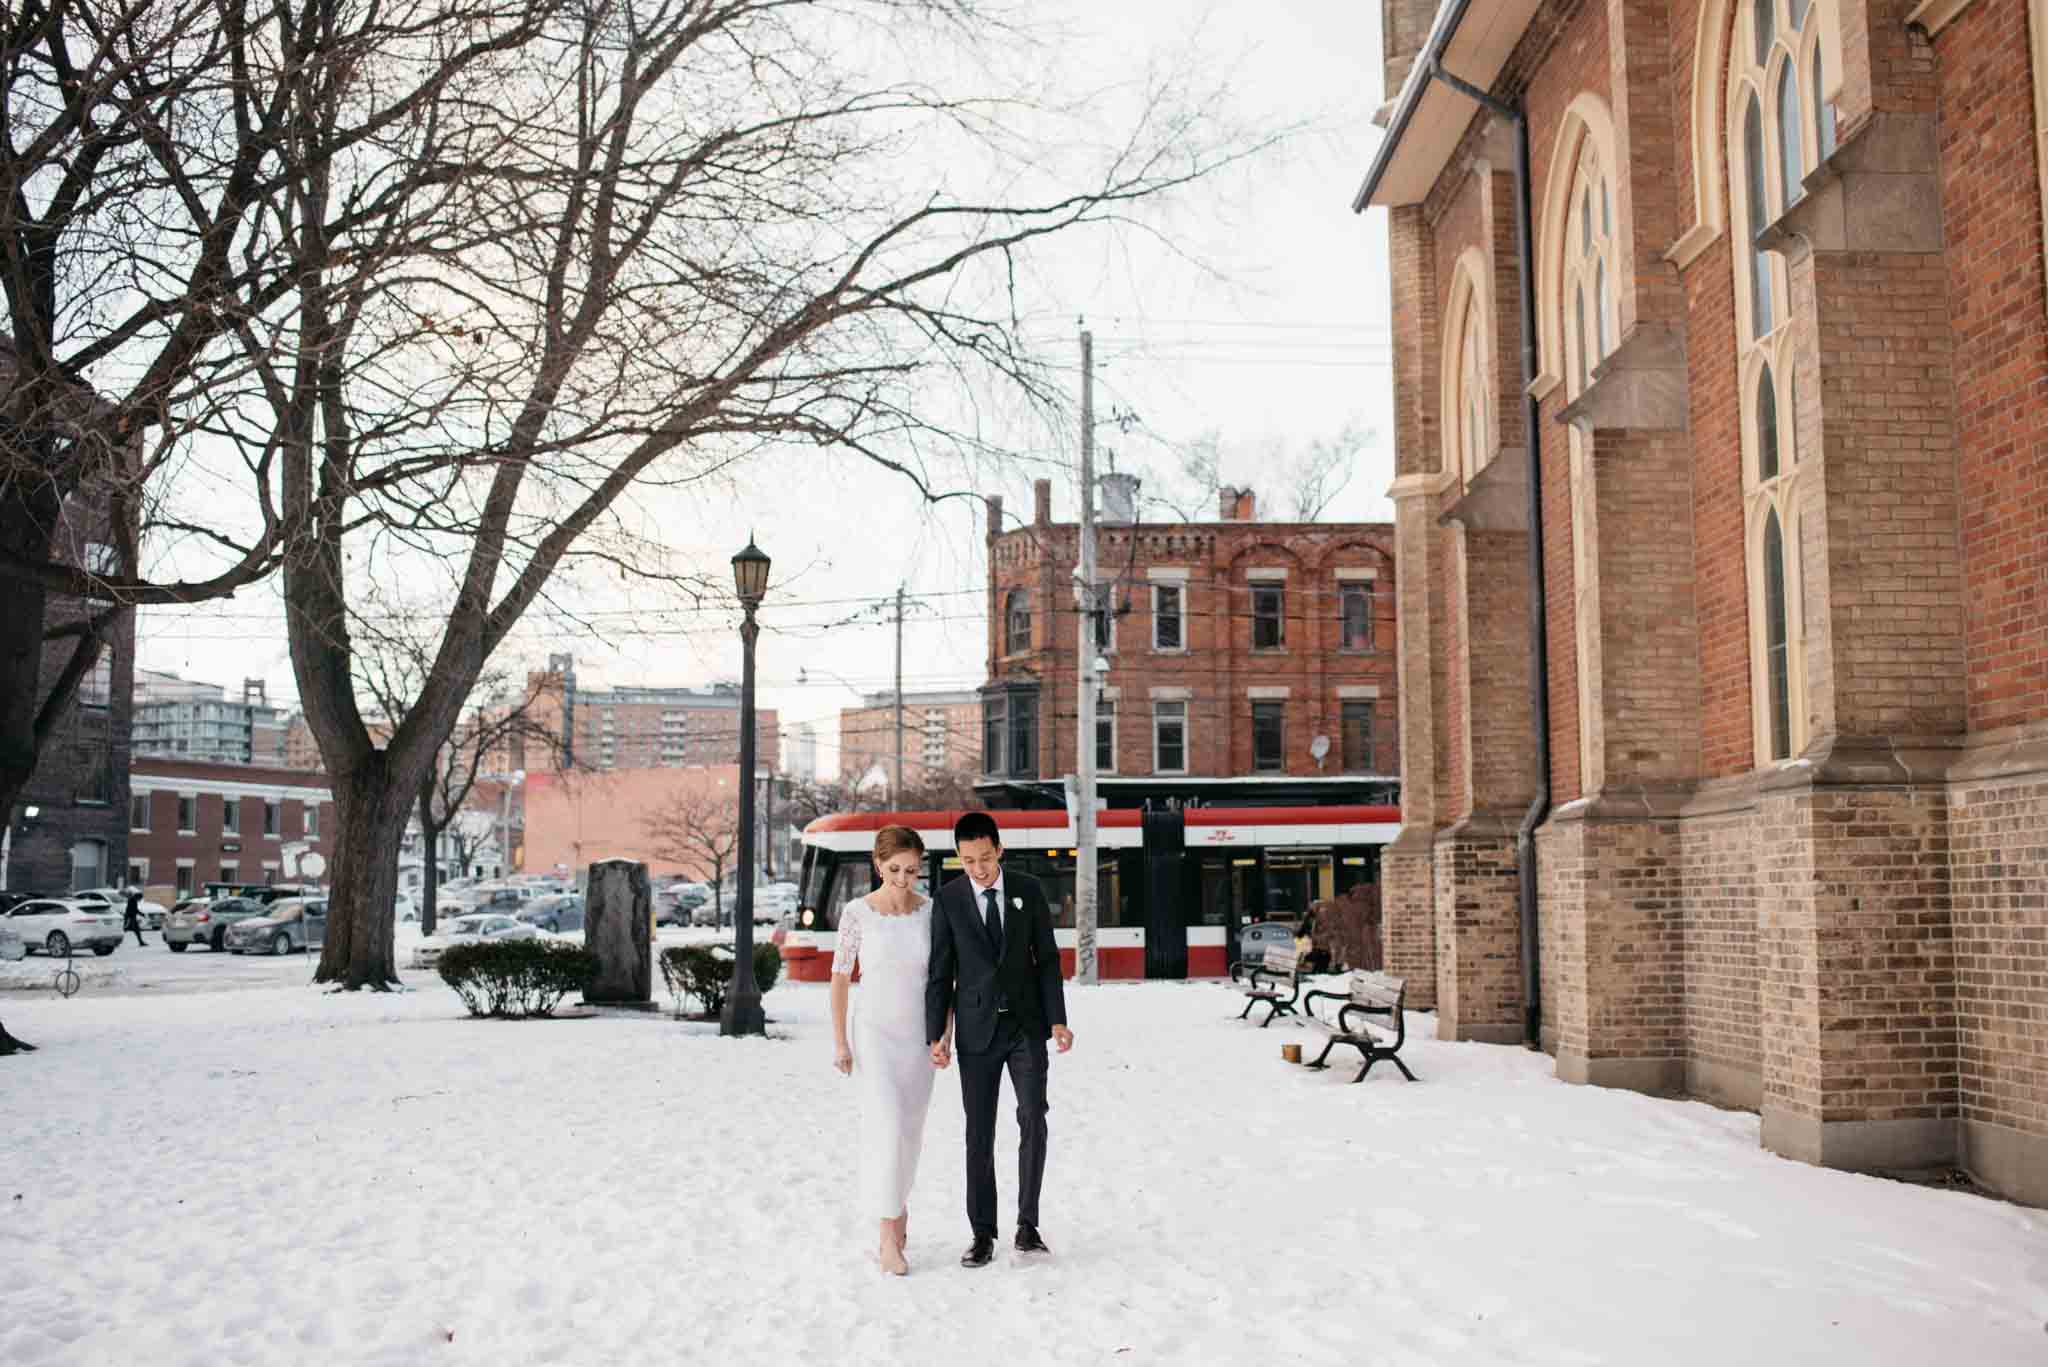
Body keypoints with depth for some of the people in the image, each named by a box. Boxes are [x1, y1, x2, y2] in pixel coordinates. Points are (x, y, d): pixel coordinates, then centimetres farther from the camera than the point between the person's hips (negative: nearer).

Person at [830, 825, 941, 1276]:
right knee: (887, 1128, -16)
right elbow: (840, 977, -6)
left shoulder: (931, 909, -4)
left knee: (910, 1132, 11)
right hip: (874, 1034, -3)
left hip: (918, 1034, 3)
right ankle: (889, 1235, -9)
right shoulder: (857, 912, -11)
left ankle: (895, 1205, 35)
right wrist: (839, 1042, -9)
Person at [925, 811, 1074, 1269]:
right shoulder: (948, 900, -4)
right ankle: (983, 1235, 10)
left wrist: (1058, 1021, -5)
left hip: (1026, 1026, 1)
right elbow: (940, 972, -2)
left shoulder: (1028, 890, 0)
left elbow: (1047, 958, 2)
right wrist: (936, 1035, -7)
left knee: (1033, 1121, -8)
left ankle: (1027, 1226, 3)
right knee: (979, 1132, 2)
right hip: (977, 1030, 0)